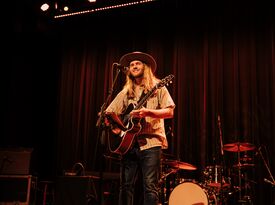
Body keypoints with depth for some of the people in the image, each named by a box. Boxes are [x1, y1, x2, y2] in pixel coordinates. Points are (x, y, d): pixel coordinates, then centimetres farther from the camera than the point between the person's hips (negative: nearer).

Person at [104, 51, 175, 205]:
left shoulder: (158, 88, 7)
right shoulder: (126, 93, 18)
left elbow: (170, 112, -4)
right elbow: (108, 113, 17)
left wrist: (148, 112, -19)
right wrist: (114, 125, -4)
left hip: (151, 142, -4)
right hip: (129, 142, 4)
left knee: (150, 187, -9)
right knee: (126, 186, 2)